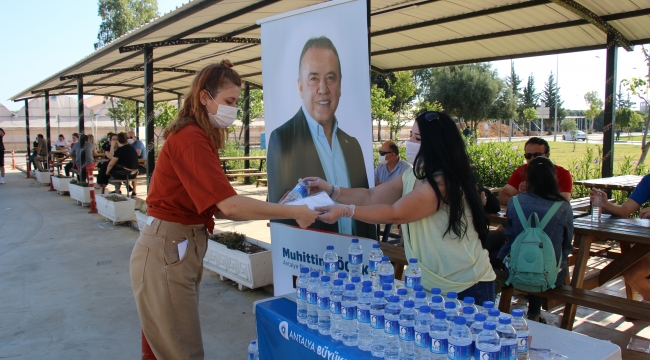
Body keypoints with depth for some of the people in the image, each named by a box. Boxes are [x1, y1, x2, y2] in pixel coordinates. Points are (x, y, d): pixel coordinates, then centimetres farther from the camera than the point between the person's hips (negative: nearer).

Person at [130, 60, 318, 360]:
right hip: (167, 250, -9)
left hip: (184, 247, 9)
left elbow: (219, 208, 6)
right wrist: (294, 212, -20)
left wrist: (274, 213, -2)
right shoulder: (191, 139, -18)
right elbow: (229, 205, -27)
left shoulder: (199, 138, 12)